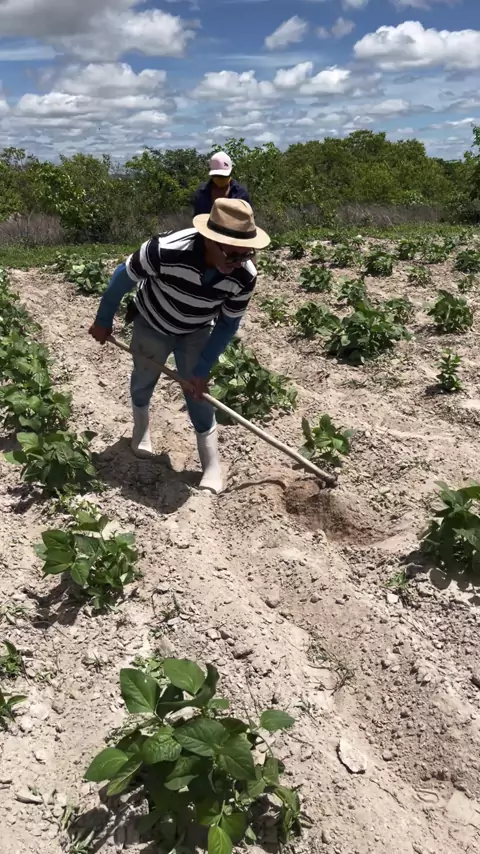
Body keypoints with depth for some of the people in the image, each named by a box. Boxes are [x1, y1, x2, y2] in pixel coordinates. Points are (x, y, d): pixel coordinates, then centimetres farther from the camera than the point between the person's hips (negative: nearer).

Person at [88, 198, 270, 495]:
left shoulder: (245, 276, -31)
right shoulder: (166, 251, -41)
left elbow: (228, 325, -15)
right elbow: (124, 277, -22)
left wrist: (201, 371, -15)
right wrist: (103, 321, -8)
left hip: (197, 332, 1)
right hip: (152, 323, 0)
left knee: (198, 394, -2)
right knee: (144, 379, 19)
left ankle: (213, 468, 10)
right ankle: (141, 426, 51)